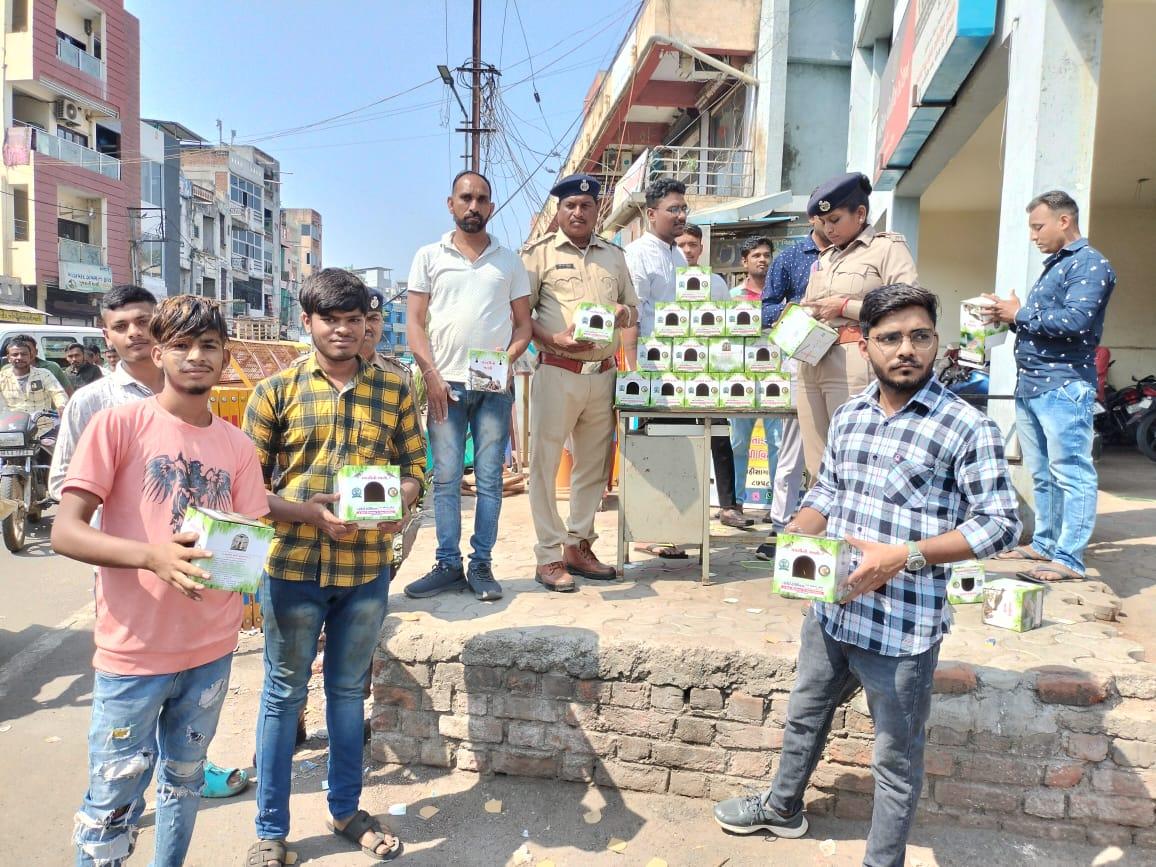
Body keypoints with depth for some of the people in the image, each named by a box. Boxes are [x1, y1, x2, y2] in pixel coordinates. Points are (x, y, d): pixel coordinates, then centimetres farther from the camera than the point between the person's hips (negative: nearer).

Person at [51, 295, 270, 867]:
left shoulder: (237, 445, 3)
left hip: (212, 647, 4)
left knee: (185, 779, 20)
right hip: (133, 650, -4)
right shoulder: (117, 423, -9)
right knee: (113, 800, 8)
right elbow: (65, 532, -14)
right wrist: (154, 555, -31)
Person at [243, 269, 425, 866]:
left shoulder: (393, 391, 3)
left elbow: (413, 467, 6)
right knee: (284, 695, 11)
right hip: (294, 565, -2)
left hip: (367, 568, 2)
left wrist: (398, 505, -15)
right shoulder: (275, 391, -3)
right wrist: (313, 513, -19)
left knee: (348, 690, 18)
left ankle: (346, 810, 37)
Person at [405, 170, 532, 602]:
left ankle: (481, 565, 11)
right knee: (446, 479, 2)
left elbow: (524, 323, 11)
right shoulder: (429, 257, 9)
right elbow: (415, 323, 4)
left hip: (496, 385, 1)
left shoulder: (509, 261, 12)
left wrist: (507, 359, -8)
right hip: (445, 384, 0)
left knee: (489, 479, 2)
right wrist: (432, 376, -6)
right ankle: (448, 565, 10)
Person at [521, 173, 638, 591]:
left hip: (603, 373, 5)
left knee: (592, 463, 10)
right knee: (546, 462, -2)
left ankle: (578, 545, 24)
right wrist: (554, 339, -19)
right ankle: (549, 556, 7)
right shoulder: (539, 252, 1)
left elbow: (632, 305, 22)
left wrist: (624, 314, -2)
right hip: (557, 372, -5)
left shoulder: (614, 255, 16)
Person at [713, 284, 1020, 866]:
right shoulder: (848, 416, 5)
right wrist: (797, 534, -4)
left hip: (903, 627, -6)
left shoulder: (967, 428, -14)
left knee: (896, 758, 14)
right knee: (804, 715, 27)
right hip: (830, 609, 6)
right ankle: (782, 807, 52)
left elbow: (1000, 522, -14)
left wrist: (907, 556, -24)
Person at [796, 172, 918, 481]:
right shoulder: (824, 257, 23)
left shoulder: (887, 247, 1)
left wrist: (845, 307, -11)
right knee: (817, 469, 5)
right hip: (811, 362, 7)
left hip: (853, 365, -7)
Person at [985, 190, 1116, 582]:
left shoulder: (1089, 264, -8)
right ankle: (1045, 543, 24)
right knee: (1042, 474, 15)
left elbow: (1075, 321, -21)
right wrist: (1007, 315, 5)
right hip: (1029, 385, 10)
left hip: (1063, 385, -10)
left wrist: (1020, 314, -11)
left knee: (1071, 474, -6)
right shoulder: (1054, 264, 22)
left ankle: (1069, 559, -3)